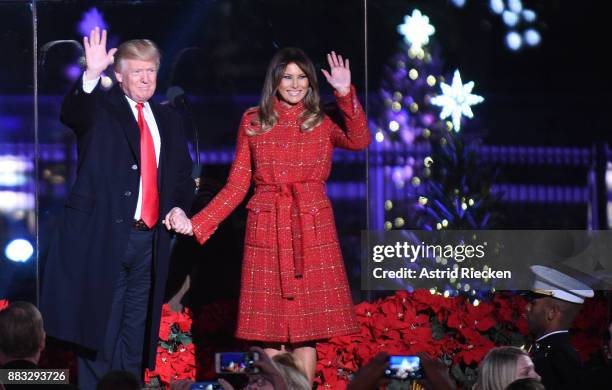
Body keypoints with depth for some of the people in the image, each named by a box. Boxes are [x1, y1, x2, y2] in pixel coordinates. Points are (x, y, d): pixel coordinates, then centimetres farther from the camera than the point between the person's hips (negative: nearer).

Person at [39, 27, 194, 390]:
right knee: (99, 336, -4)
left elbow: (183, 176, 21)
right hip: (103, 237, -5)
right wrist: (91, 75, -40)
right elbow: (72, 114, -22)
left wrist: (178, 208, 1)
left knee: (135, 337, 10)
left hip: (149, 241, 5)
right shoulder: (101, 108, 0)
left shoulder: (169, 120, 16)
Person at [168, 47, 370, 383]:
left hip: (313, 231, 0)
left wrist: (345, 94, -19)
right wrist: (195, 223, -3)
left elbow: (359, 141, -13)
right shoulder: (253, 122, 7)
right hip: (267, 229, 0)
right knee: (271, 328, 0)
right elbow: (237, 185, 6)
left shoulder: (322, 123, 7)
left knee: (307, 327, -1)